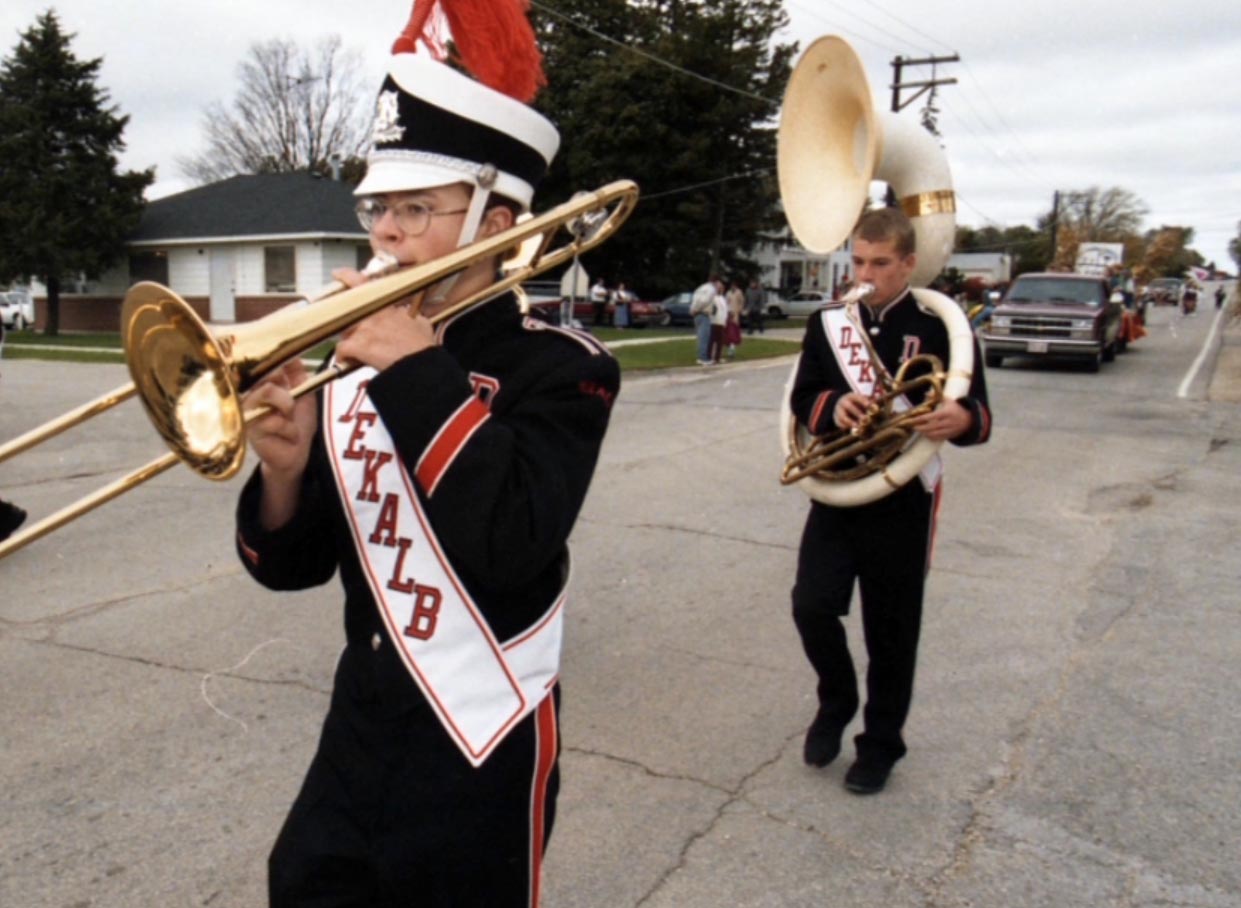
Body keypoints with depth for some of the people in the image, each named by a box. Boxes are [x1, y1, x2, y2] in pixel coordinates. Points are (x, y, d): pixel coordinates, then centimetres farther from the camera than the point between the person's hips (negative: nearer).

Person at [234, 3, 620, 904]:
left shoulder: (560, 368, -12)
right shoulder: (353, 367, 1)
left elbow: (512, 543, -28)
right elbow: (291, 564, 3)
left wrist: (419, 371, -24)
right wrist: (284, 474, -18)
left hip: (483, 752, -4)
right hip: (359, 730, 5)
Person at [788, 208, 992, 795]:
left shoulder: (940, 327, -5)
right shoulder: (828, 322, 5)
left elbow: (977, 413, -6)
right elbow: (801, 399, 1)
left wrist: (960, 419, -31)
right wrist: (832, 405, -22)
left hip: (902, 503, -2)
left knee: (891, 631, 7)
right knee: (811, 605, -6)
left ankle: (880, 744, 27)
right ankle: (836, 703, 24)